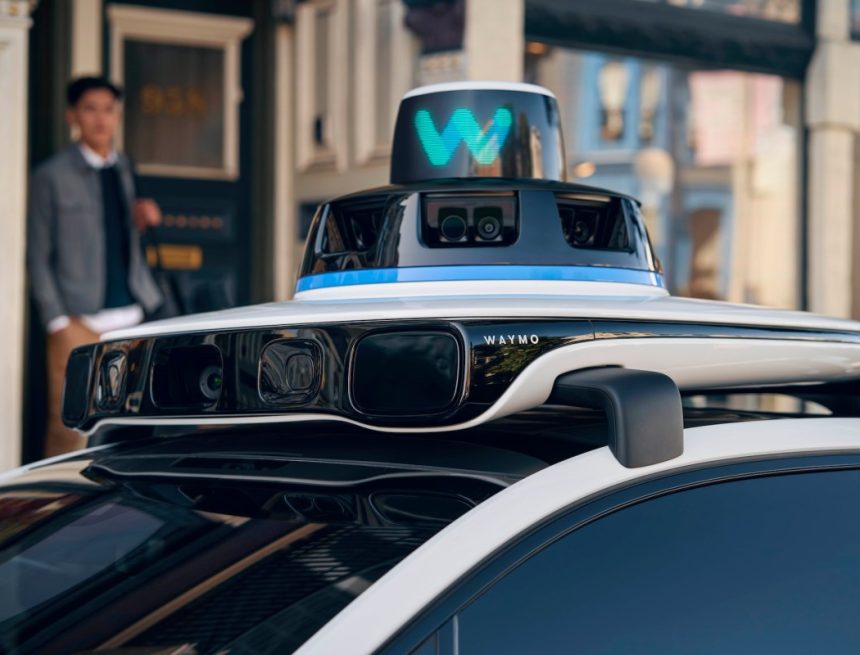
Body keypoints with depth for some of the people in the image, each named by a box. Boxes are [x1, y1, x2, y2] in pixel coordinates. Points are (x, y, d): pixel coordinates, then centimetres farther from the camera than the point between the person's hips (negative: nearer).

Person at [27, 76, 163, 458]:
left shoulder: (124, 169, 14)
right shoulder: (52, 176, -2)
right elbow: (38, 258, -3)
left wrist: (140, 219, 3)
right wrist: (57, 321, -11)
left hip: (129, 317, 6)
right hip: (79, 322, -5)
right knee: (69, 426, -7)